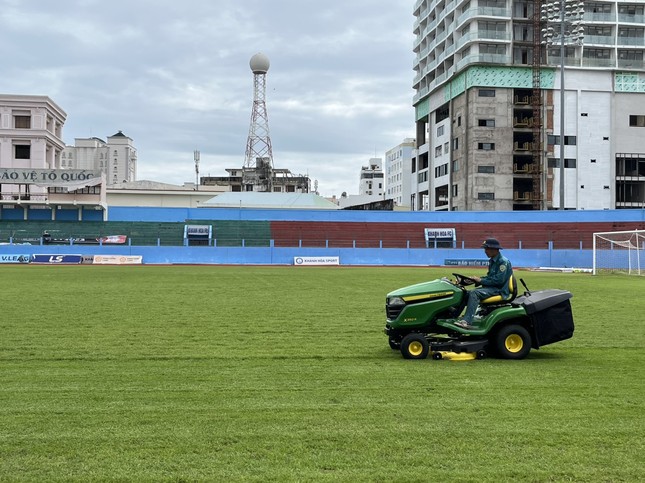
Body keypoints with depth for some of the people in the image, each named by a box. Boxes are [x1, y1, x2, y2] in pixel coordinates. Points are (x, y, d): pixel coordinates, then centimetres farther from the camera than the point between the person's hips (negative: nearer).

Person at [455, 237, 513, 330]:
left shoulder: (503, 262, -13)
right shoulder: (492, 261, 17)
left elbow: (499, 280, -21)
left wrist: (481, 280, -17)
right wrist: (476, 279, 5)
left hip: (499, 290, -10)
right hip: (492, 288, 10)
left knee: (474, 293, -29)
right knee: (467, 293, -5)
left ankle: (467, 321, -36)